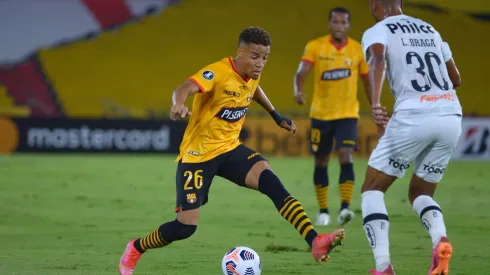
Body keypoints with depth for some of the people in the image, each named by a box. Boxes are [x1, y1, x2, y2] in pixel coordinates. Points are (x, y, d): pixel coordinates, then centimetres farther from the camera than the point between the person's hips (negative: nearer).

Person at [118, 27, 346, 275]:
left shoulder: (252, 74, 0)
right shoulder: (218, 73, -23)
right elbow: (185, 88, -43)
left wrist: (276, 116, 29)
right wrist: (179, 105, -65)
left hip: (230, 148, 6)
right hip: (198, 154, -6)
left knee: (269, 180, -24)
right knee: (185, 227, -6)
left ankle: (314, 241, -33)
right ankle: (135, 249, 23)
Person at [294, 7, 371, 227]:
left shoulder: (358, 50, -1)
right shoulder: (315, 46, -6)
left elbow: (368, 82, 9)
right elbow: (301, 73, -17)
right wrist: (298, 91, -38)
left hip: (348, 114, -1)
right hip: (320, 115, 1)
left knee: (346, 157, -18)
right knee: (321, 162, 8)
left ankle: (345, 208, -24)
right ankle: (323, 211, 20)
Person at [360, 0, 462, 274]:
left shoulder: (377, 32, 5)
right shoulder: (430, 30, 23)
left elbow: (378, 60, -19)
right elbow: (456, 79, 29)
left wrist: (376, 103, -31)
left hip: (413, 116, -5)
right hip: (452, 117, 5)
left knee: (373, 189, 12)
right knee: (420, 193, 22)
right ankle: (440, 237, -11)